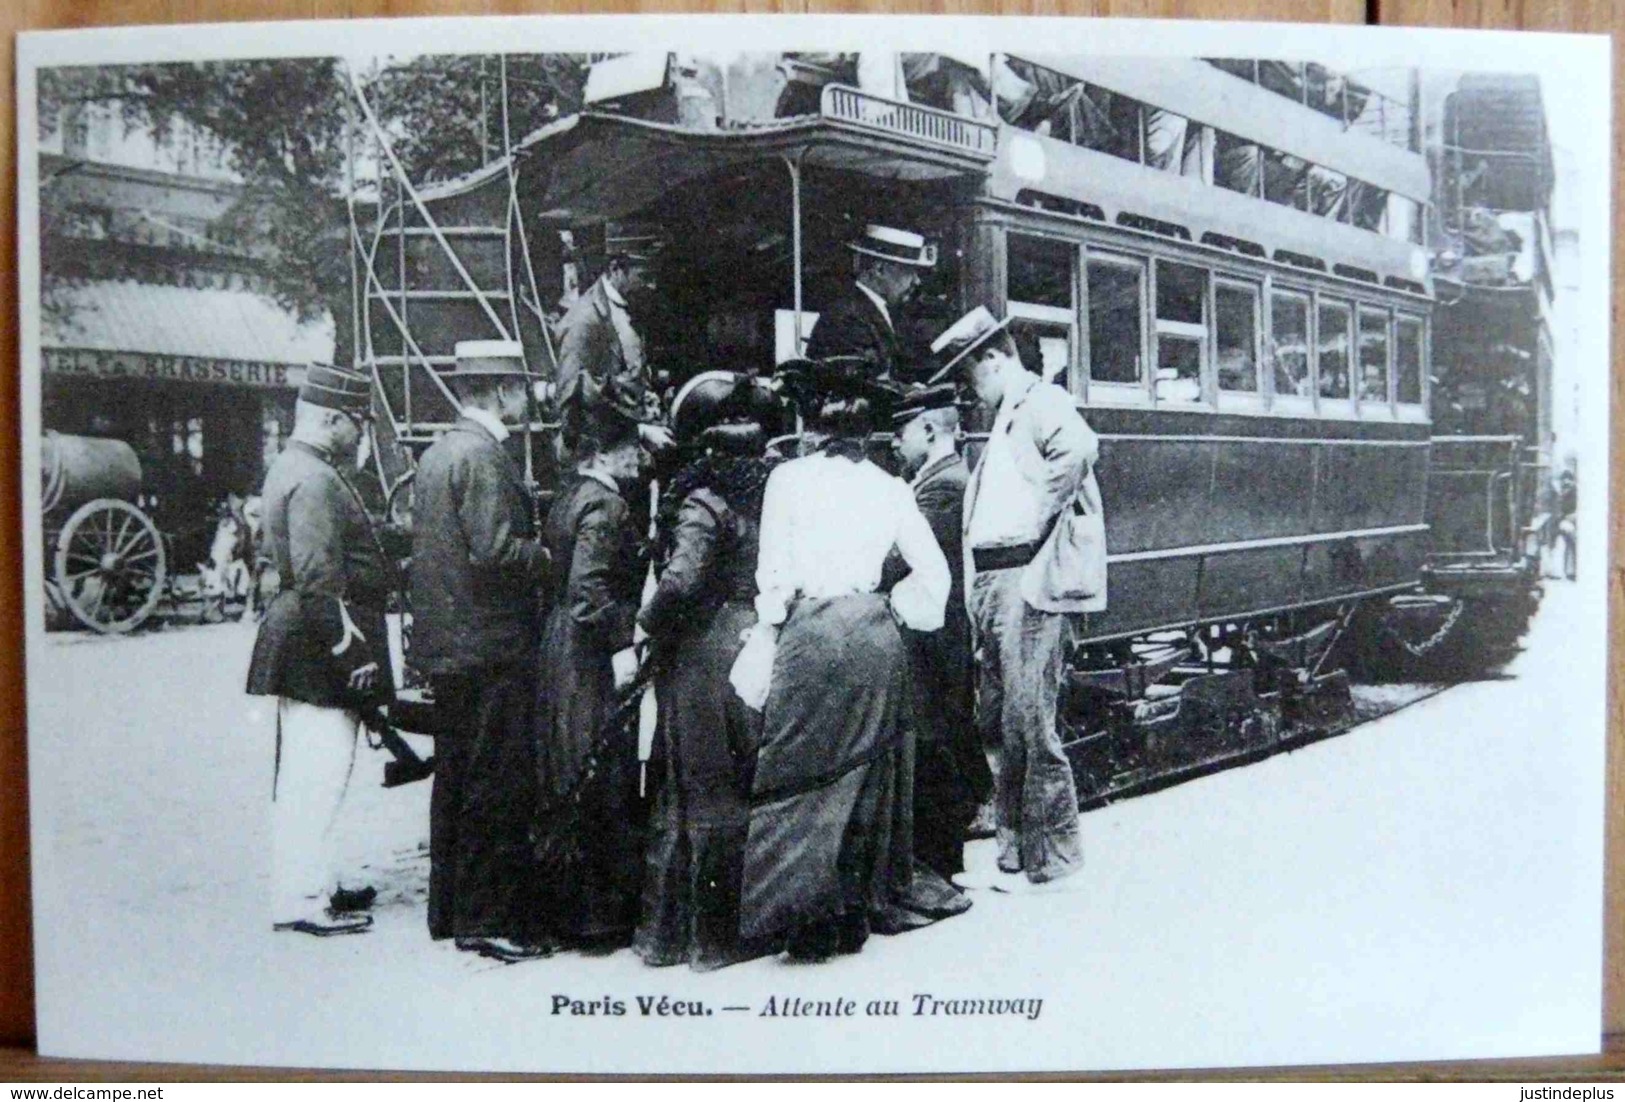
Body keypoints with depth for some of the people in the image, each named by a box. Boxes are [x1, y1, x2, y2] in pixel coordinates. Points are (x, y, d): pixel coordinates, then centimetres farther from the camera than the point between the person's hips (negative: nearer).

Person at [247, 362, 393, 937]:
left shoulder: (292, 469, 16)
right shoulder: (315, 480, -17)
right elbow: (319, 579, -23)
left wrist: (354, 644, 23)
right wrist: (353, 650, -20)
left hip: (302, 647, 11)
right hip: (319, 649, -11)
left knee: (306, 774, 17)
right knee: (316, 773, -6)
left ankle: (312, 883, 28)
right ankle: (302, 900, 0)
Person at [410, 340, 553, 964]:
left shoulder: (436, 453, 14)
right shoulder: (484, 454, -14)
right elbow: (494, 549, -22)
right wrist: (550, 555, -7)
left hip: (445, 647, 10)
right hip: (490, 646, -10)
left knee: (456, 777, 16)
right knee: (498, 784, -3)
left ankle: (448, 910, 25)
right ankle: (485, 919, 3)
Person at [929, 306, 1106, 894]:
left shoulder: (1042, 401, -5)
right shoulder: (1003, 419, 24)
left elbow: (1078, 447, -27)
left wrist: (1040, 522, -19)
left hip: (1028, 580, -10)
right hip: (992, 585, 10)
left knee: (1028, 721, -6)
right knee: (1001, 721, 13)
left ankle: (1052, 859, 5)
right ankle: (1013, 854, 23)